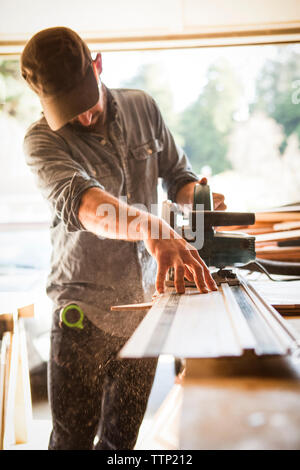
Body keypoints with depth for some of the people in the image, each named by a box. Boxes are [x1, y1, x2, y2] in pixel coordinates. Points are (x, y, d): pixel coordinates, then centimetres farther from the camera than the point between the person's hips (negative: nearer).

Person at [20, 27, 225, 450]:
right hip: (85, 311, -3)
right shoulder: (42, 140, -12)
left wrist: (199, 198, -10)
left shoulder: (142, 108, 1)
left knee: (123, 436, 18)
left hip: (146, 304, 4)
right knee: (73, 437, 7)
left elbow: (176, 172, 14)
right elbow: (77, 199, -33)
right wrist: (152, 228, -51)